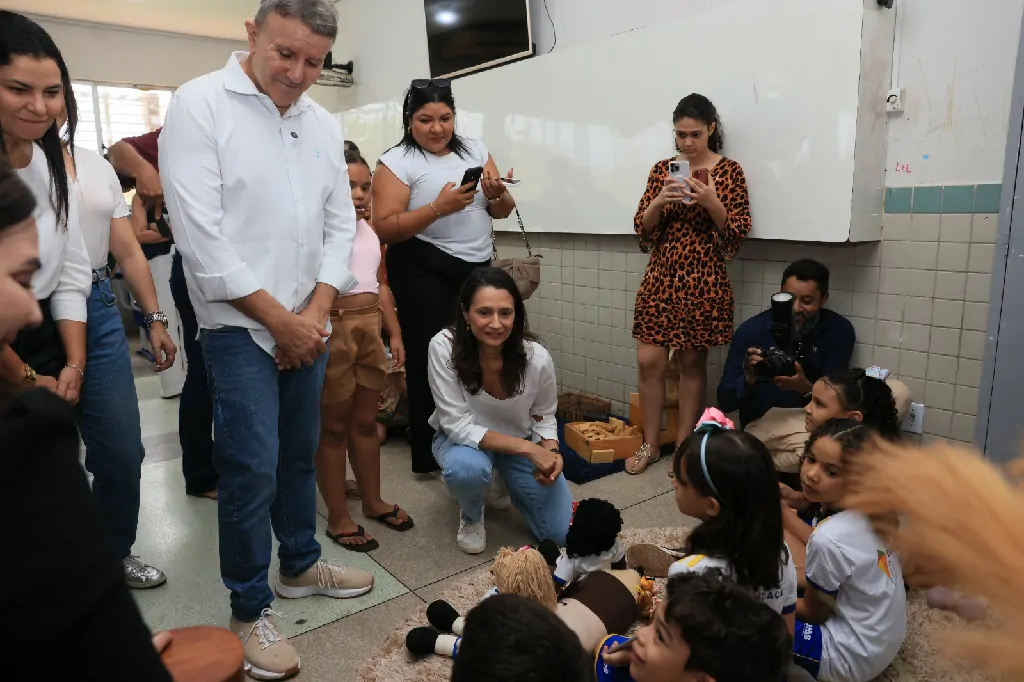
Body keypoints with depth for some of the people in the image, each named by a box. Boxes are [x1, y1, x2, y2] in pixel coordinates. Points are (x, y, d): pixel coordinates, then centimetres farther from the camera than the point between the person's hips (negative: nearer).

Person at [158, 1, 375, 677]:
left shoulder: (324, 124, 9)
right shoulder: (200, 105, -8)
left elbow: (340, 224, 9)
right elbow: (200, 234, -15)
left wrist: (317, 311, -5)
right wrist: (280, 319, -13)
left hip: (308, 324, 6)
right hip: (241, 325, -5)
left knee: (300, 455, 16)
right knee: (252, 469, -3)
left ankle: (301, 563, 35)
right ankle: (251, 610, 16)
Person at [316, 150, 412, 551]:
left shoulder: (371, 231, 15)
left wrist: (394, 333, 16)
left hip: (370, 329, 7)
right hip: (333, 330, -7)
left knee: (366, 421, 17)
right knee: (333, 426, 5)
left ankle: (373, 502, 32)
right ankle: (338, 518, 17)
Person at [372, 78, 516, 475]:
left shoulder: (474, 150, 12)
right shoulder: (397, 162, -4)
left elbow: (502, 212, 13)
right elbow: (384, 229, -13)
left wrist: (497, 194, -11)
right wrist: (439, 208, -24)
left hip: (477, 268, 5)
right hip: (423, 273, -5)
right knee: (432, 358, -1)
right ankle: (430, 457, 14)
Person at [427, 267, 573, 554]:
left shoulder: (537, 357, -24)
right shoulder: (443, 347, -29)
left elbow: (544, 416, -4)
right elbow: (458, 425, -26)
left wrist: (550, 452, -24)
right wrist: (527, 449, -32)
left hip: (523, 443, 2)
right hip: (463, 439, -2)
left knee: (563, 533, -5)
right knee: (468, 468, -38)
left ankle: (503, 483, 24)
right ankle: (471, 516, 1)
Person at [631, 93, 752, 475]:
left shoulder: (729, 171, -1)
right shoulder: (662, 170, 8)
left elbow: (738, 233, -4)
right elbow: (642, 229, 5)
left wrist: (711, 203, -20)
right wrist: (658, 202, -14)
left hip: (704, 280, -3)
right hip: (661, 277, 3)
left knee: (692, 362, 5)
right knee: (649, 361, 1)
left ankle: (683, 445, 18)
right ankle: (650, 444, 16)